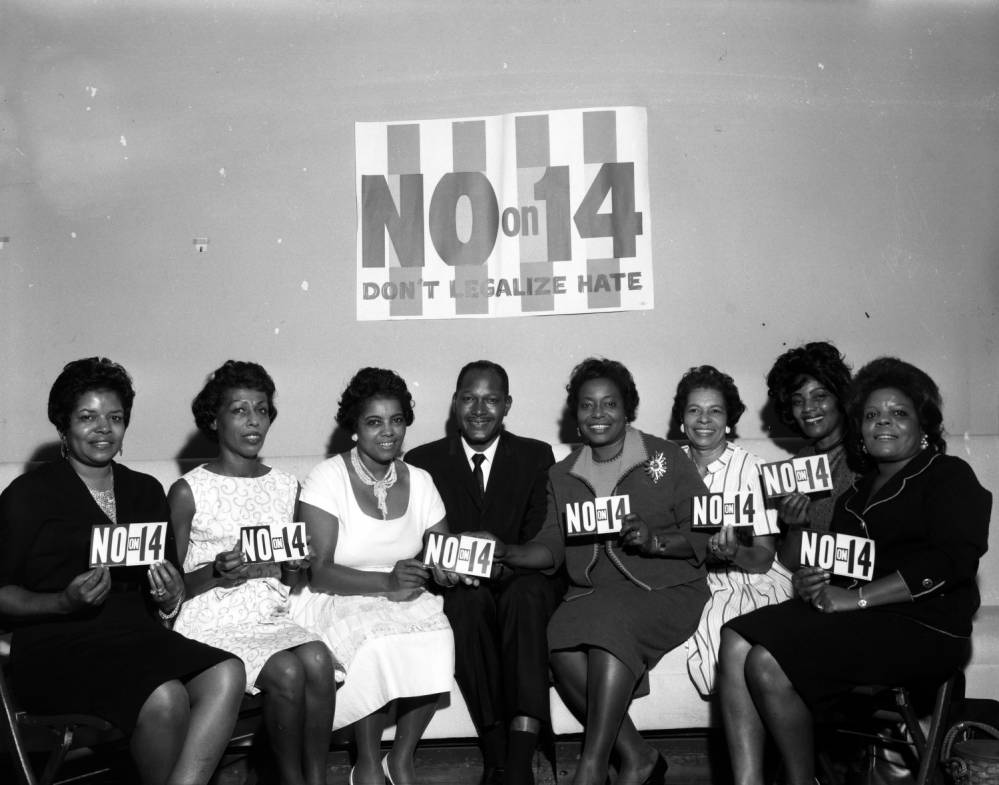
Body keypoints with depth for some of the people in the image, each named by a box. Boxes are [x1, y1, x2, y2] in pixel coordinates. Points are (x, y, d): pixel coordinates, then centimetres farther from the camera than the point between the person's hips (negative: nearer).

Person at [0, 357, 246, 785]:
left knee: (226, 673, -27)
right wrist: (65, 602, -16)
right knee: (165, 698, -32)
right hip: (57, 644, -4)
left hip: (137, 635, 5)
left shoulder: (146, 491, 19)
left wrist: (171, 598, -1)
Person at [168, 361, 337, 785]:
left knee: (317, 657, -27)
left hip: (272, 618, 4)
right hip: (211, 622, -3)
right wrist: (216, 572, -18)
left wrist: (292, 569, -4)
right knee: (286, 671, -28)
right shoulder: (188, 491, -1)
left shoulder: (286, 486, 12)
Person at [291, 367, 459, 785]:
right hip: (334, 602, -4)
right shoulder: (327, 478, -10)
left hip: (404, 600, 4)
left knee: (436, 635, -26)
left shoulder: (419, 482, 5)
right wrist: (386, 583, -29)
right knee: (377, 640, -34)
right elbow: (318, 573, -17)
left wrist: (451, 568, -19)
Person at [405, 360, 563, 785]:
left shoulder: (536, 456, 11)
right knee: (469, 600, -34)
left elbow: (542, 540, 1)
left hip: (521, 579, 0)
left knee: (525, 595, -34)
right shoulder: (423, 460, 11)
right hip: (457, 588, 0)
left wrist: (503, 558, -20)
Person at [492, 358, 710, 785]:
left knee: (611, 622, -34)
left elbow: (705, 533, -1)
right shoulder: (561, 476, 16)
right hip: (591, 593, 4)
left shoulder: (665, 458, 3)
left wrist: (654, 541, -19)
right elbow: (551, 547, 10)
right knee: (561, 644, -27)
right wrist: (504, 553, -8)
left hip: (664, 590, -3)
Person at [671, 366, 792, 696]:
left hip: (755, 582, -5)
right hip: (693, 580, 5)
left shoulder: (749, 467, -7)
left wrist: (734, 552, -30)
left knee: (716, 621, -33)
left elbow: (764, 559, -8)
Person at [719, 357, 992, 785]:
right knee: (736, 641, -16)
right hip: (849, 613, 7)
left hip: (921, 627, -7)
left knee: (768, 664, -25)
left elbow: (953, 561, -13)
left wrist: (856, 597, -17)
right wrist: (809, 581, 0)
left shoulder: (950, 476, 2)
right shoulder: (858, 489, 25)